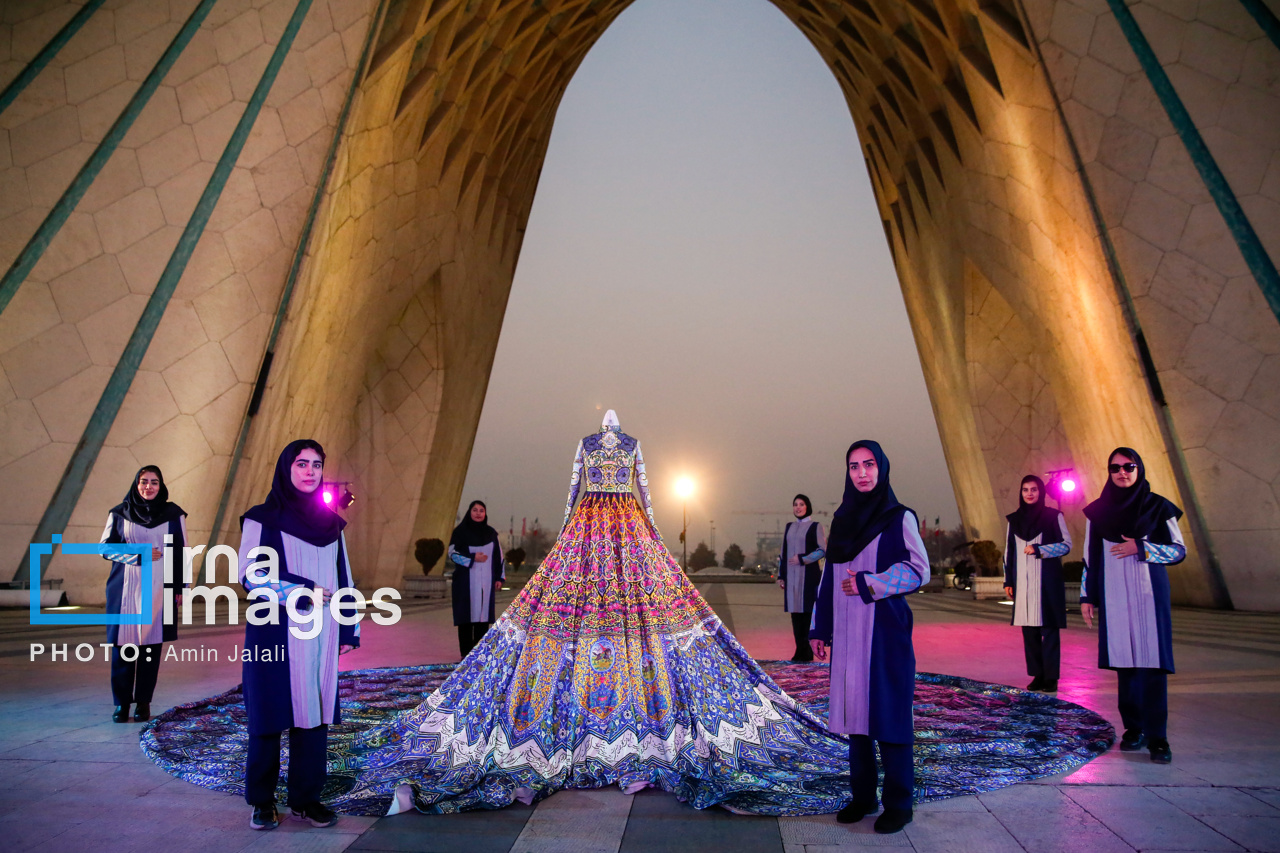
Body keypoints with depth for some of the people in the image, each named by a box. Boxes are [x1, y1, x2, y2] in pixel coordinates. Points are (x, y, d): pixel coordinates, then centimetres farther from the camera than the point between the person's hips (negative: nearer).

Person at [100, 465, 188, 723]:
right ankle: (121, 702, 14)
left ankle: (144, 702, 12)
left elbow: (182, 552, 5)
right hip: (126, 589, 1)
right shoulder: (119, 513, 6)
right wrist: (138, 556, -12)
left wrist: (179, 588, 2)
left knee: (152, 645, 2)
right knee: (123, 645, 0)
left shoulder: (174, 514, 4)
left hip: (159, 589, 0)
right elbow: (106, 547, 4)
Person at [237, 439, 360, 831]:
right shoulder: (262, 518, 0)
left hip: (321, 634, 4)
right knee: (270, 714, 4)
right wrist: (296, 592, -18)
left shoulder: (331, 522, 12)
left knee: (314, 712, 6)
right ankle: (262, 802, 21)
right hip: (275, 632, -3)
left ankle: (306, 798, 18)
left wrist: (350, 628, 10)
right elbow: (249, 573, -8)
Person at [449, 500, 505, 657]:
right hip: (466, 581, -3)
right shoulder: (460, 531, 0)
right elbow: (452, 553, -5)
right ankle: (466, 652, 4)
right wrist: (472, 558, -17)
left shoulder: (491, 533, 9)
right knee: (467, 614, -3)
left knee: (483, 614, 2)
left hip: (486, 582, 3)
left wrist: (500, 577, 6)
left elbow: (498, 555, 12)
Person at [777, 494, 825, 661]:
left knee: (807, 610, -4)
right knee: (795, 611, 4)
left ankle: (807, 652, 2)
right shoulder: (789, 527, 15)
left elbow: (823, 550, -7)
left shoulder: (815, 526, 0)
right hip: (791, 576, 5)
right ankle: (800, 650, 10)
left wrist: (802, 559, -14)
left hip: (808, 574, -5)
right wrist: (781, 575, 12)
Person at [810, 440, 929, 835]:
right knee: (854, 710, 9)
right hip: (847, 634, 5)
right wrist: (819, 628, 11)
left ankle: (899, 803, 16)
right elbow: (829, 577, 12)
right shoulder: (842, 520, 11)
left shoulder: (900, 518, -3)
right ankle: (863, 795, 23)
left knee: (889, 712, 1)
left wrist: (869, 584, -15)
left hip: (885, 631, -4)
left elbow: (919, 570, -7)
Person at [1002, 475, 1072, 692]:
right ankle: (1037, 675, 12)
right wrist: (1008, 581, 10)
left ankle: (1051, 677, 3)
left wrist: (1038, 549, -13)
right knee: (1028, 629, 4)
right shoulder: (1014, 519, 12)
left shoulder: (1053, 516, 2)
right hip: (1023, 582, 3)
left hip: (1047, 581, -3)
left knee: (1049, 628, -3)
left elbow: (1066, 544, -2)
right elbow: (1009, 551, 13)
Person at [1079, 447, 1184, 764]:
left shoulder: (1158, 507, 2)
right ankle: (1134, 729, 13)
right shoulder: (1098, 510, 6)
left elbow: (1179, 550, 3)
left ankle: (1156, 737, -1)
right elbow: (1090, 556, 8)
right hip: (1113, 596, 2)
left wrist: (1141, 548, -14)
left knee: (1151, 660, -6)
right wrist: (1086, 596, 6)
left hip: (1149, 595, -1)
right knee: (1124, 660, 3)